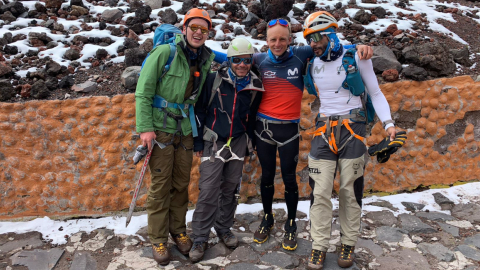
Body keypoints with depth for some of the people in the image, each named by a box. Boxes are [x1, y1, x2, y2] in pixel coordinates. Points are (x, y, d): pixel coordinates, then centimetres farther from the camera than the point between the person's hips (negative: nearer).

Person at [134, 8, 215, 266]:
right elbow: (143, 93, -13)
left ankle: (178, 230, 31)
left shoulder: (206, 59, 3)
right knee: (160, 186, 2)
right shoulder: (164, 53, -13)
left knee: (181, 184, 13)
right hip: (161, 128, -5)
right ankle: (158, 239, 18)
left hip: (185, 129, 5)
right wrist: (145, 128, -18)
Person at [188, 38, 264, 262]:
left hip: (238, 143, 3)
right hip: (213, 141, -3)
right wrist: (198, 142, -3)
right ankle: (199, 238, 6)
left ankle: (224, 229, 30)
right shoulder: (214, 80, -8)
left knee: (230, 188, 11)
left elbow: (252, 118, 10)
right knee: (208, 190, -7)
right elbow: (200, 110, -3)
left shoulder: (255, 87, 0)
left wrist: (248, 145, 13)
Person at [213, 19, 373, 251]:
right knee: (266, 176, 15)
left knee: (289, 178, 7)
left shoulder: (301, 55, -5)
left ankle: (291, 226, 27)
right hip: (263, 126, 2)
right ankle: (267, 219, 36)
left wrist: (358, 46, -13)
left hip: (288, 129, -2)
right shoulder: (260, 60, 1)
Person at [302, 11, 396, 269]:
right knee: (320, 192, -2)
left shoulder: (356, 58, -4)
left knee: (350, 191, 3)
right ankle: (319, 247, 10)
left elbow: (375, 93, 1)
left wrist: (388, 123, -9)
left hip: (352, 129, -2)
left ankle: (348, 244, 20)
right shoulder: (313, 65, 7)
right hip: (323, 129, 3)